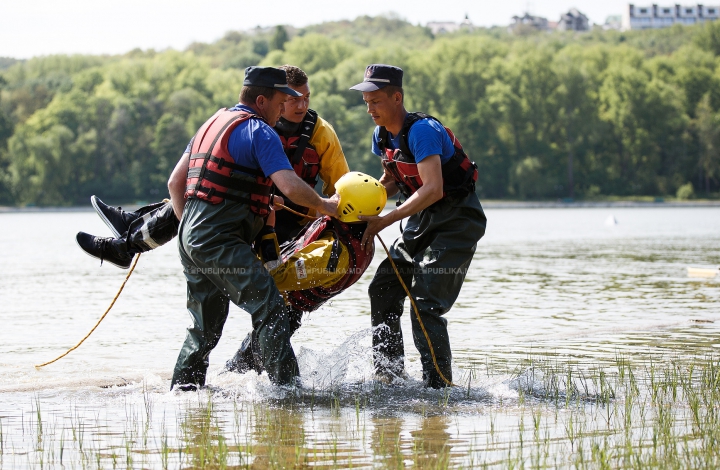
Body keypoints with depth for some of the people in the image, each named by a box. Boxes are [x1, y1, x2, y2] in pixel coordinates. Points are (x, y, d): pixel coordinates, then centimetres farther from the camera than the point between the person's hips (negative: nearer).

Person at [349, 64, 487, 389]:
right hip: (423, 219, 9)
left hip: (457, 219, -9)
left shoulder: (422, 130, -24)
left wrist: (383, 221, -33)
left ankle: (439, 386, -13)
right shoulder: (382, 134, 3)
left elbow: (433, 189, -33)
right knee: (383, 289, 5)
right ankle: (389, 375, 13)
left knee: (425, 304, -17)